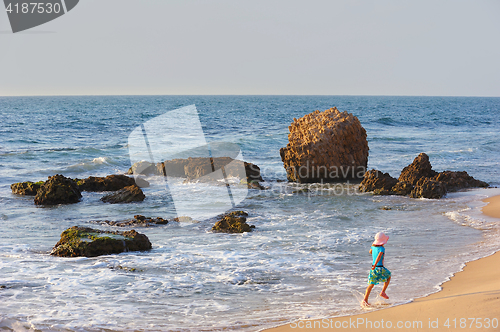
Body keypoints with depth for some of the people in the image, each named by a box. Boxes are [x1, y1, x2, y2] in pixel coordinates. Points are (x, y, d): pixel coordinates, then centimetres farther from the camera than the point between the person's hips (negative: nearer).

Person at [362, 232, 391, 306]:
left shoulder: (373, 246, 6)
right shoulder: (382, 248, -13)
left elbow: (370, 252, 27)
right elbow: (379, 256, -30)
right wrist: (375, 265, -39)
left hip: (373, 268, 6)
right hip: (380, 268, -6)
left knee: (371, 284, 5)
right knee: (388, 276, 24)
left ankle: (365, 300, -5)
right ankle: (383, 292, 18)